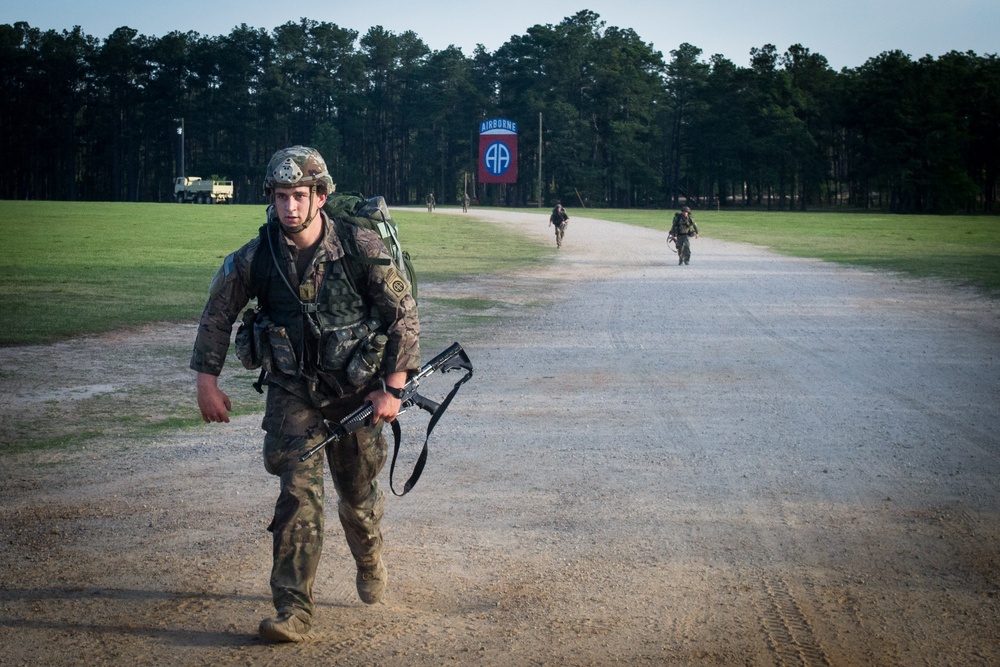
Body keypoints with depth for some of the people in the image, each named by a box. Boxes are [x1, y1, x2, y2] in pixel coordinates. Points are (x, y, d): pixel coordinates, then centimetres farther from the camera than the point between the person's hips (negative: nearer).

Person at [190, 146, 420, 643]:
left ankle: (369, 560, 47)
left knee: (358, 495, 14)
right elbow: (216, 315, 5)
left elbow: (404, 316, -9)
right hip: (292, 392, 0)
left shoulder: (362, 250, -16)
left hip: (355, 391, 0)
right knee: (299, 493, -14)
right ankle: (293, 611, -11)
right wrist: (207, 381, 3)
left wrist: (393, 388, -13)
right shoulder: (255, 259, -10)